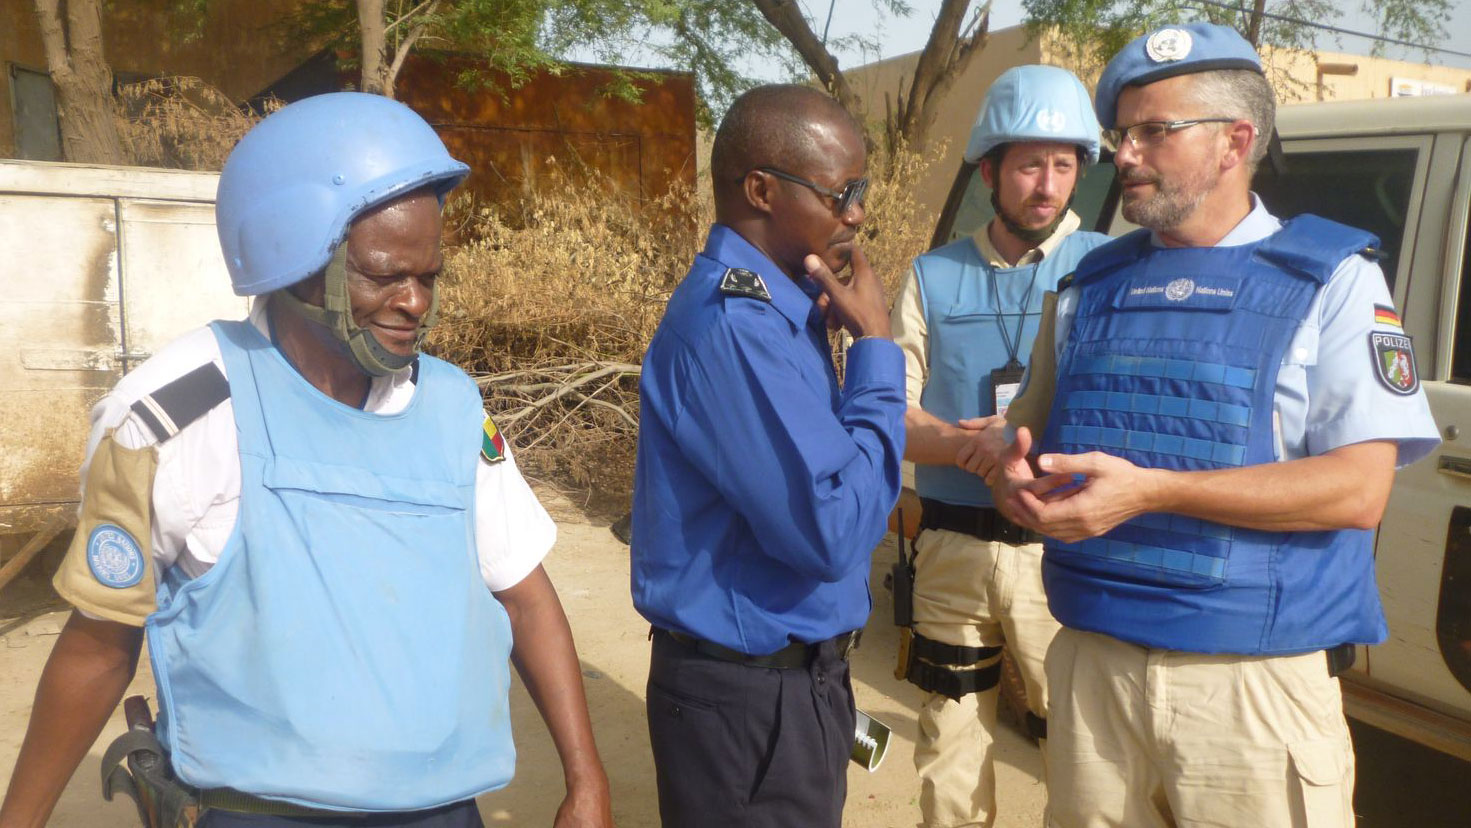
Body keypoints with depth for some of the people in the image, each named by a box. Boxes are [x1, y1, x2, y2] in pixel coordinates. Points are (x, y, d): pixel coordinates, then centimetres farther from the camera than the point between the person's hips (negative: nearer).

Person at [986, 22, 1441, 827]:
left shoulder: (1331, 279, -2)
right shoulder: (1090, 286, 11)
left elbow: (1360, 489, -12)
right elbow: (1025, 435, 16)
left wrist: (1148, 490, -21)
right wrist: (1017, 479, -8)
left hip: (1255, 685, -3)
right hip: (1089, 666, 4)